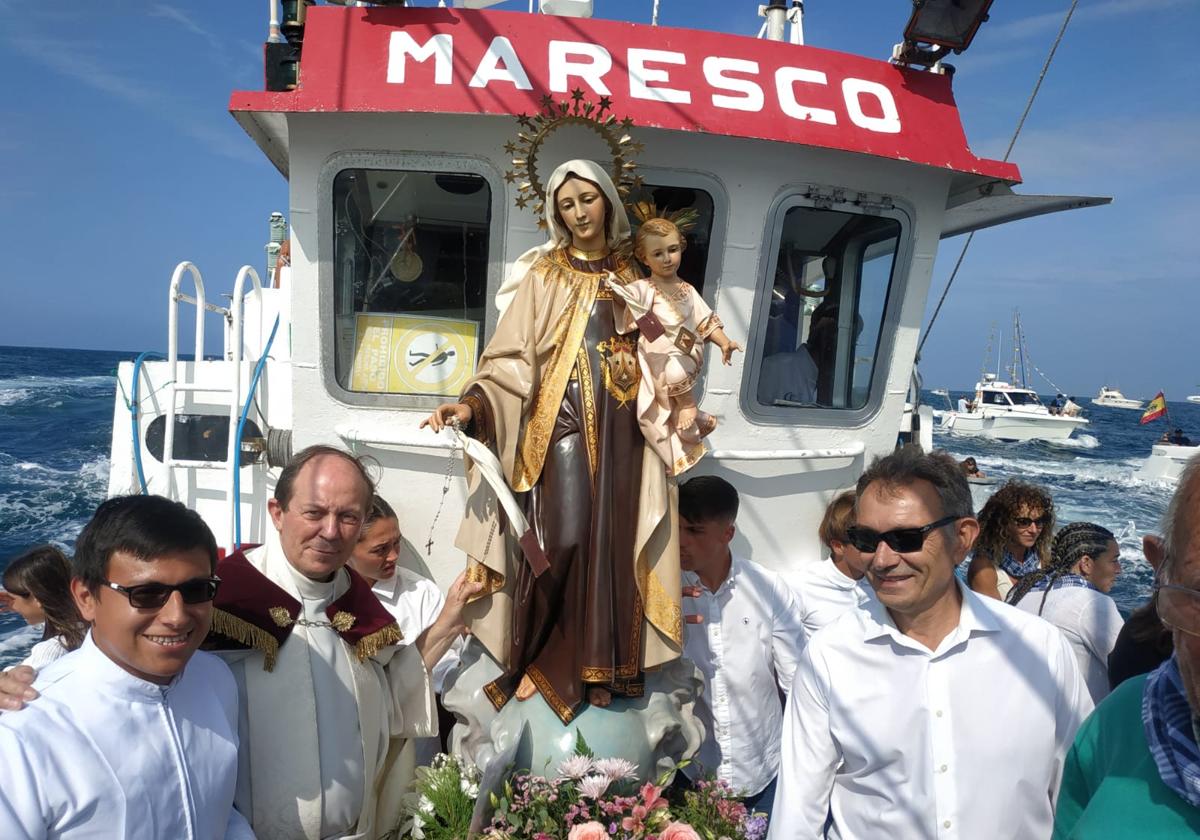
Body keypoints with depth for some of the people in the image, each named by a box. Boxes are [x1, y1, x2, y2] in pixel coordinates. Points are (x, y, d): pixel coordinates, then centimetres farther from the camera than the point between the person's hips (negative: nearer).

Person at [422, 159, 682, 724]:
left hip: (621, 425, 4)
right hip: (563, 420, -3)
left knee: (612, 541, 2)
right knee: (563, 537, -11)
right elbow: (512, 359, -5)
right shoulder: (543, 275, 2)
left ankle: (599, 664, 14)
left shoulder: (632, 275, 13)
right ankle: (536, 659, 7)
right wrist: (472, 404, -20)